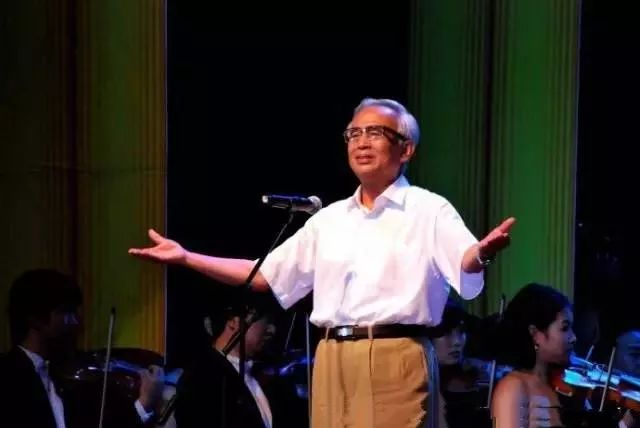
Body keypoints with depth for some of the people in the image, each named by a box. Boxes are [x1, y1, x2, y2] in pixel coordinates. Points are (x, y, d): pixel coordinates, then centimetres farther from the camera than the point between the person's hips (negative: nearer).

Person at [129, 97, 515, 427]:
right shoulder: (330, 219, 18)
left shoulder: (428, 210, 1)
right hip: (332, 363, 6)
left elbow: (465, 266, -16)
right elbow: (266, 275, 21)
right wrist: (185, 257, 16)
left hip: (395, 362, -6)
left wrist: (482, 253, -42)